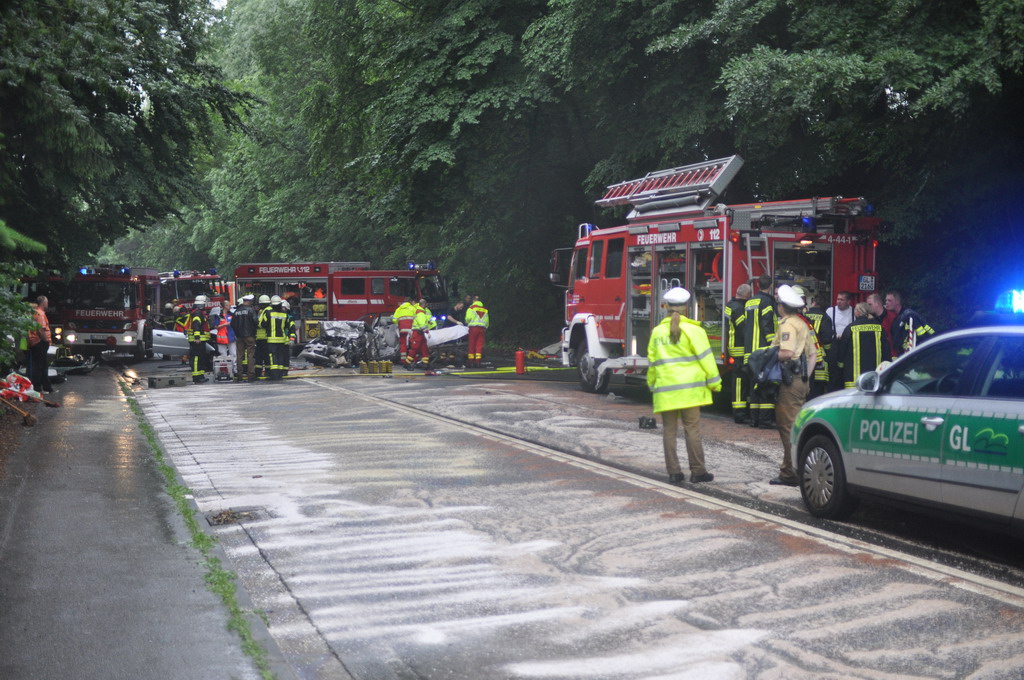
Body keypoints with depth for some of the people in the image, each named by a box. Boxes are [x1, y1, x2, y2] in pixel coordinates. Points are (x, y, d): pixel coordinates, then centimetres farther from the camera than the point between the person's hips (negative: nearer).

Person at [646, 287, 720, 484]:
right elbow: (705, 357, -6)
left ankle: (674, 472, 7)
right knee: (692, 429, 1)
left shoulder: (657, 331, 7)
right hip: (689, 389, -3)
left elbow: (652, 362, 13)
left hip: (665, 390, 3)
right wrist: (714, 382, 1)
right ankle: (697, 471, 2)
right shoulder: (692, 330, -5)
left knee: (669, 431, 7)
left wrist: (652, 384, 25)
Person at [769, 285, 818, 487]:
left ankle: (790, 474, -8)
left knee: (788, 426, -8)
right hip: (801, 380, 10)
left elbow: (787, 352, -25)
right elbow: (813, 354, 20)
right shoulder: (803, 324, 18)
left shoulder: (788, 324, -12)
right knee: (795, 425, 17)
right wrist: (806, 376, 16)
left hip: (790, 381, -10)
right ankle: (793, 468, 24)